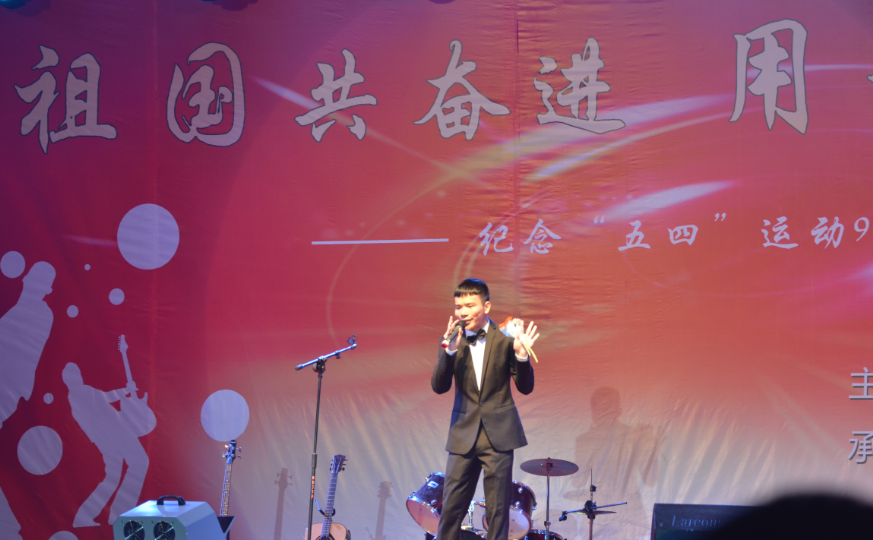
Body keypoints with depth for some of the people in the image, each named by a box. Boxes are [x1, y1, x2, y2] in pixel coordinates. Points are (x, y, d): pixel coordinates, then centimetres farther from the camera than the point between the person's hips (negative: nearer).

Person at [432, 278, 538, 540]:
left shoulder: (504, 338, -3)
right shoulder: (452, 339, 2)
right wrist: (450, 351, -20)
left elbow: (525, 387, -1)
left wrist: (521, 354, -18)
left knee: (498, 510, 3)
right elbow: (439, 386, -6)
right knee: (451, 507, 2)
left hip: (498, 433, -1)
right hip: (464, 433, 2)